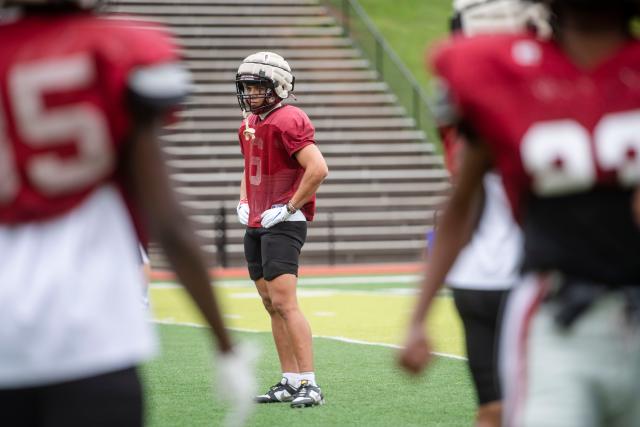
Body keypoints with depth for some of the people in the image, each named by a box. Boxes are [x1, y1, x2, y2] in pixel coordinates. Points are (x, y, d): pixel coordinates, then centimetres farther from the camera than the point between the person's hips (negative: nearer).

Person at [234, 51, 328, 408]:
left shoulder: (288, 121, -14)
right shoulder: (250, 124, 15)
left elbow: (318, 169, -23)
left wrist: (289, 208, -19)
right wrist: (244, 202, 17)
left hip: (283, 225, -10)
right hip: (256, 226, 10)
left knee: (285, 302, -17)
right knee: (272, 306, 11)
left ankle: (309, 384, -17)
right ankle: (290, 382, 17)